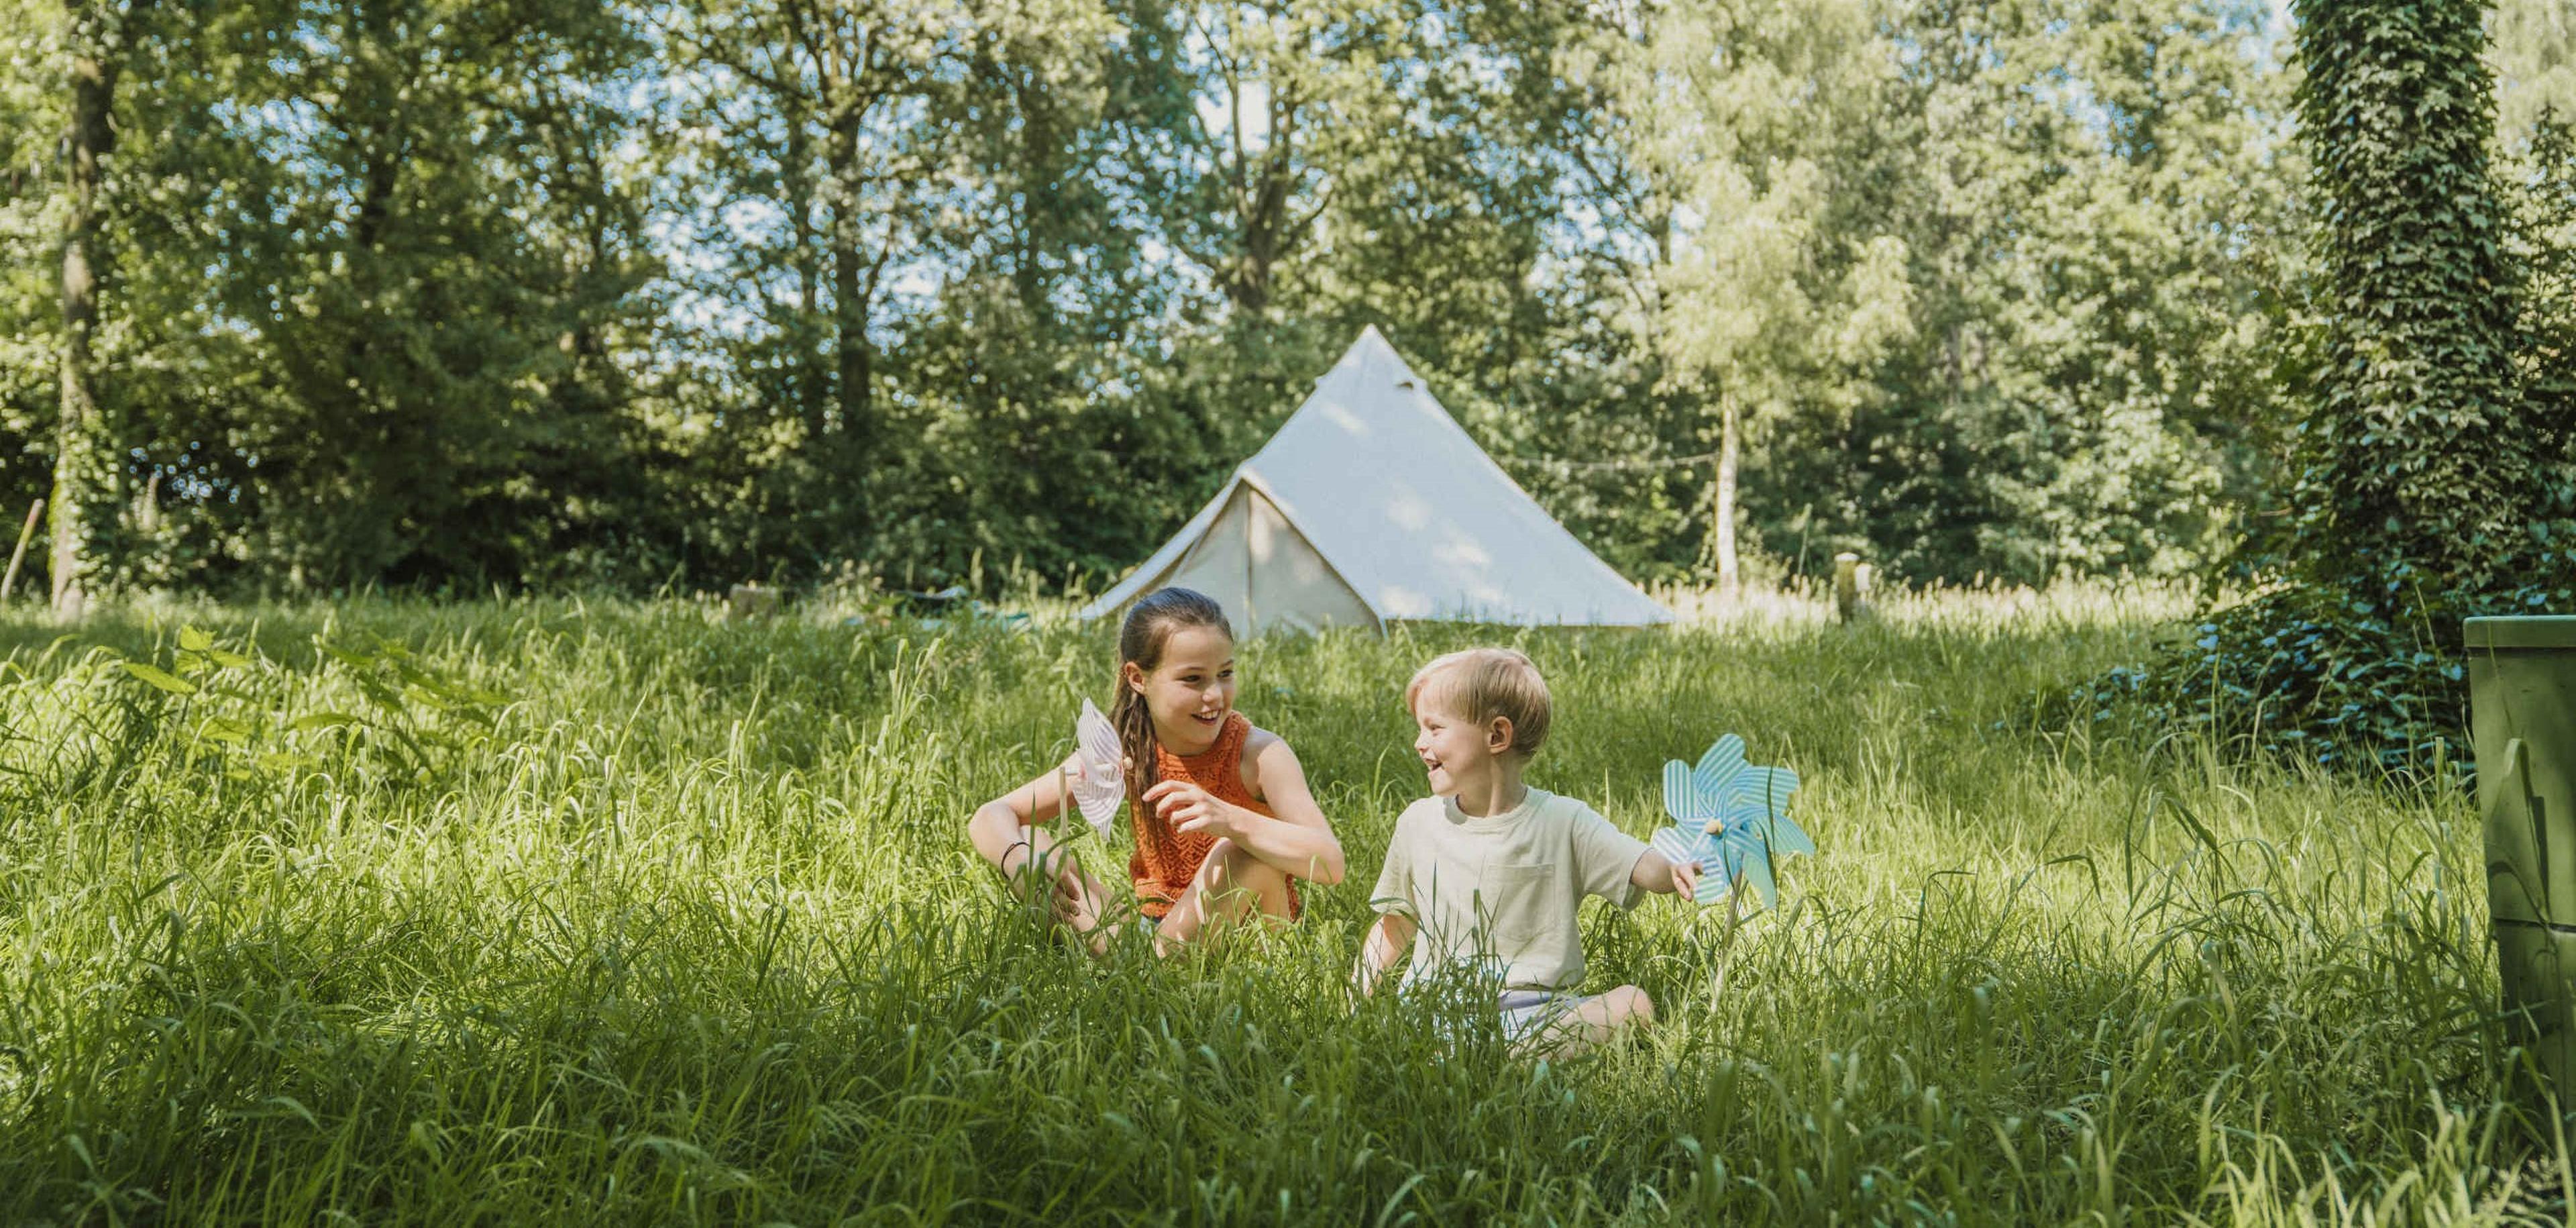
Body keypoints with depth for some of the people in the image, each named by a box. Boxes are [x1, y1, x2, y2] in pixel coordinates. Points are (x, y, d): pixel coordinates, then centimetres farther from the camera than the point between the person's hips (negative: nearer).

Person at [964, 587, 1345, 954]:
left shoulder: (1259, 754, -16)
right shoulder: (1122, 754, -7)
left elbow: (1331, 863, -29)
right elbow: (990, 817, -7)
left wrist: (1231, 820, -43)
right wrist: (1016, 858, -32)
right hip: (1153, 925, 4)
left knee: (1246, 848, -32)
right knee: (1029, 841, -11)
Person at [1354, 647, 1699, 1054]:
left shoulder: (1562, 821, 1)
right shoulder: (1418, 823, 11)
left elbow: (1642, 867, -7)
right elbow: (1395, 922, 22)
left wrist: (1677, 870, -31)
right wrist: (1361, 988, 10)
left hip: (1535, 1009, 1)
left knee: (1634, 1004, -27)